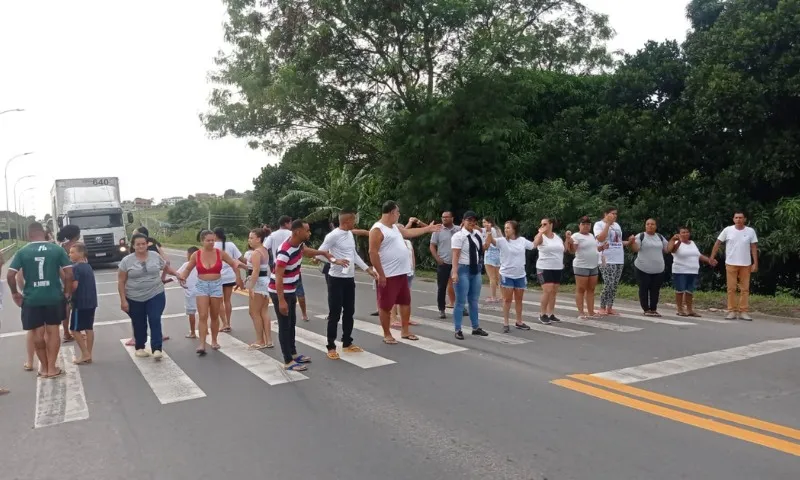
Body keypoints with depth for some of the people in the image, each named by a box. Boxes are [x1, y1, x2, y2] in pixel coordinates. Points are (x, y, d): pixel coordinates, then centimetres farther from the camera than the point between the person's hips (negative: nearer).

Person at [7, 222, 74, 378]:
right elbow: (69, 273, -6)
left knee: (37, 333, 13)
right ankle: (52, 368, 14)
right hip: (54, 297, 0)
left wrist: (15, 293, 7)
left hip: (31, 299, 0)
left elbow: (10, 275, -8)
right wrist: (67, 292, 6)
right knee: (53, 331, 10)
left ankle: (44, 367, 23)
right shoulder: (57, 249, -2)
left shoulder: (22, 252, -3)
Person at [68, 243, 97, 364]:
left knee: (74, 329, 2)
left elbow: (74, 286, -21)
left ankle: (85, 354, 1)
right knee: (89, 328, 10)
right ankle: (88, 355, 13)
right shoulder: (88, 267, 12)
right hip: (91, 302, 8)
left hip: (80, 303, -8)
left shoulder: (75, 267, -14)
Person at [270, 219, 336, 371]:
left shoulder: (299, 244, -2)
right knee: (284, 326, -3)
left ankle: (293, 354, 30)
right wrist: (281, 301, -31)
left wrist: (324, 253, 23)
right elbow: (278, 277, -30)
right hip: (280, 292, -9)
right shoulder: (285, 252, -30)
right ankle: (288, 361, 4)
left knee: (292, 323, 17)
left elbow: (307, 251, 25)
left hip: (291, 291, 9)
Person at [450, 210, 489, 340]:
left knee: (474, 300, 16)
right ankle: (458, 330, 5)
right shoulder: (459, 235, -13)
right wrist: (455, 272, -25)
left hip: (476, 269, 7)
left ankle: (476, 327, 26)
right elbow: (455, 255, -19)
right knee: (461, 301, -3)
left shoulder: (477, 234, 8)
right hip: (463, 269, -7)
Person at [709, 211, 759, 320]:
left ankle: (743, 312, 8)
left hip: (746, 265, 1)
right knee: (731, 288, 1)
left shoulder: (750, 231, 0)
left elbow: (754, 248, 2)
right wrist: (712, 257, 1)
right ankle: (732, 311, 7)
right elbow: (718, 243, 3)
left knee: (745, 289, 3)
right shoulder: (727, 230, -2)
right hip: (731, 264, -1)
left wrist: (755, 263, -2)